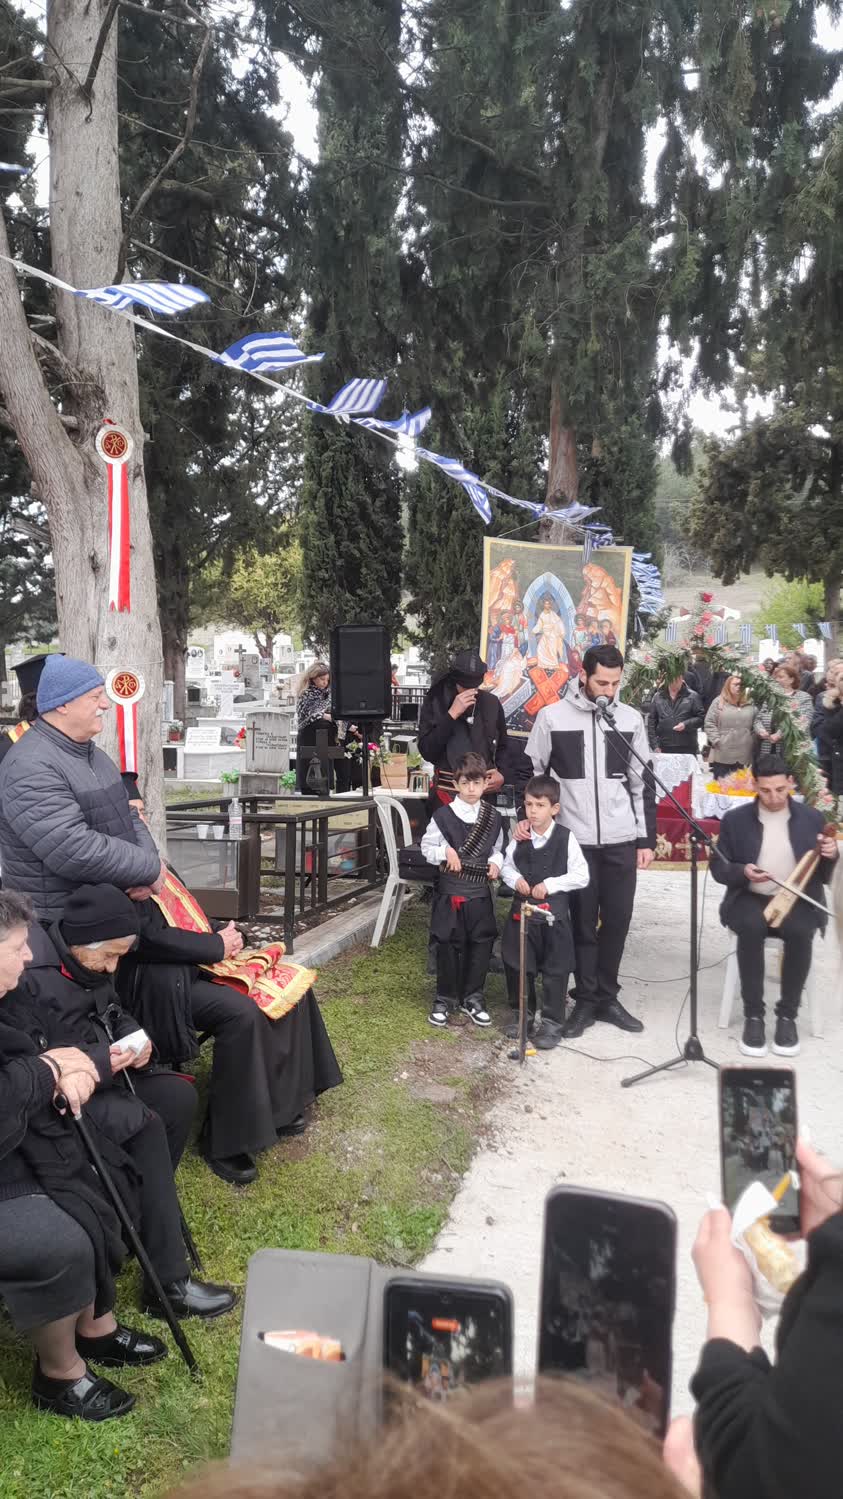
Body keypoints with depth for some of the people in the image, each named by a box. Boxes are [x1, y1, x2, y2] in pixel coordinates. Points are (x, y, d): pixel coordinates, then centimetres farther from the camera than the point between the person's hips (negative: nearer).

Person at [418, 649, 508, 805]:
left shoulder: (492, 703, 7)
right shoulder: (435, 701, -2)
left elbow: (502, 746, 20)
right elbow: (426, 751, -11)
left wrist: (501, 773, 1)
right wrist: (452, 714, -16)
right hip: (448, 792, -2)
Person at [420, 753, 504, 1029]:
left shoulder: (493, 818, 3)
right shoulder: (443, 816, -7)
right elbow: (427, 846, 0)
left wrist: (496, 862, -4)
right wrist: (445, 853, -17)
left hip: (480, 892, 3)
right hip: (450, 891, -3)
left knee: (481, 944, 7)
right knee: (448, 946, 4)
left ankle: (473, 998, 23)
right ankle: (445, 999, 19)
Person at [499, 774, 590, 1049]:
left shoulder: (566, 838, -10)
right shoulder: (519, 837, 0)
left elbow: (581, 876, -9)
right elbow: (506, 866, 12)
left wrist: (550, 884, -15)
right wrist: (515, 879, -8)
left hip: (554, 912, -4)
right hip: (522, 908, 4)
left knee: (555, 970, 3)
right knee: (516, 965, 11)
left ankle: (552, 1022, 15)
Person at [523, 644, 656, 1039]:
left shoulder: (631, 719, 4)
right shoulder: (552, 717, -4)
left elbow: (643, 783, 8)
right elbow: (531, 772, 5)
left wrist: (647, 839, 6)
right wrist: (526, 817, -8)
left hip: (621, 841, 2)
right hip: (575, 840, -2)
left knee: (617, 921, 8)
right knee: (583, 923, 5)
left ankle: (607, 997, 22)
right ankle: (586, 1000, 18)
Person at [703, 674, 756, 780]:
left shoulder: (750, 704, 9)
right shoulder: (719, 702, 2)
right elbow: (709, 724, -2)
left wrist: (752, 741, -1)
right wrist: (717, 741, -9)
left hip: (744, 755, 3)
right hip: (722, 755, -2)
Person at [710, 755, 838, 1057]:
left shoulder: (812, 818, 4)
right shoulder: (735, 819, 2)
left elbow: (822, 877, 7)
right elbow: (718, 868, 4)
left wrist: (830, 857, -16)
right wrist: (742, 872, -17)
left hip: (797, 900, 0)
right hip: (751, 899, 0)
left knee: (800, 932, -33)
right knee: (751, 927, -35)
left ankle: (787, 1015, -16)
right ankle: (753, 1015, -21)